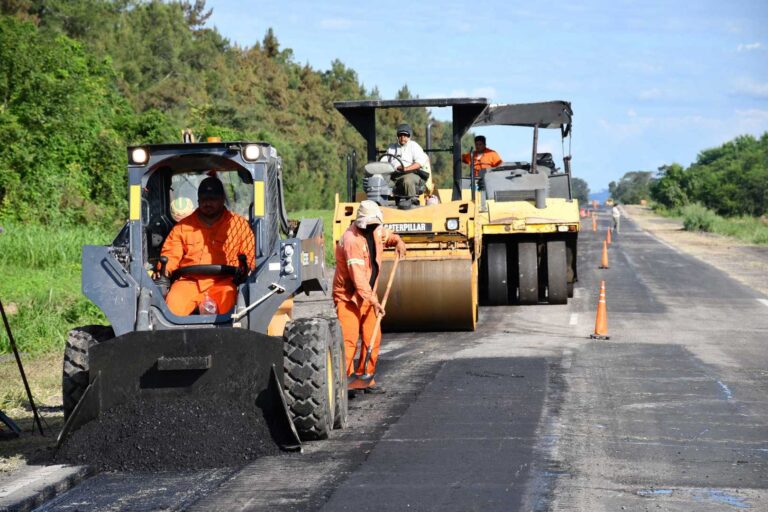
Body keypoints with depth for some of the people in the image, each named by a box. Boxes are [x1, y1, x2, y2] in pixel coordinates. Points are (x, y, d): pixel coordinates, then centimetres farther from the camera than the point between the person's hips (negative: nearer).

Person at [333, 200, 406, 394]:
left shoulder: (376, 231, 2)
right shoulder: (351, 240, -24)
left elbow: (388, 236, 28)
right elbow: (357, 275, -30)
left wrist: (398, 242, 3)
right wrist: (373, 301, -35)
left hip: (367, 295, 8)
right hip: (348, 296, -8)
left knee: (372, 338, 7)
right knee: (349, 339, -16)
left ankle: (364, 378, 18)